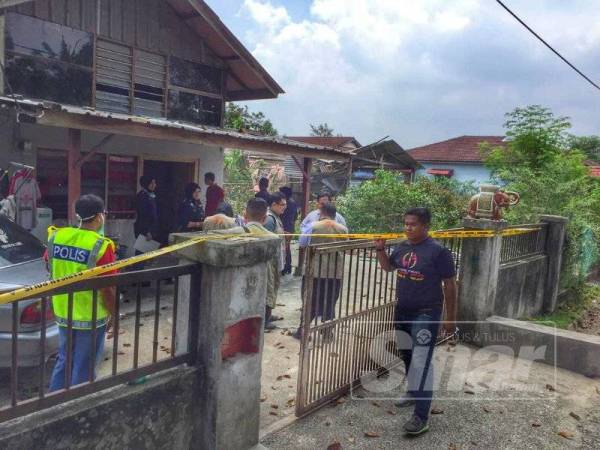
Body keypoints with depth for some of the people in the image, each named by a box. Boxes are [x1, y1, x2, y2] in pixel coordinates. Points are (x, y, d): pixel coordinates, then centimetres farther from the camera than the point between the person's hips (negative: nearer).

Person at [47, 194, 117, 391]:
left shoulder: (55, 237, -2)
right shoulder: (101, 246, -21)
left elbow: (51, 271, 12)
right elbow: (107, 289, -18)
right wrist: (113, 315, -4)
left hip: (62, 313, 6)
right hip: (91, 317, -6)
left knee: (64, 361, 23)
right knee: (84, 367, 10)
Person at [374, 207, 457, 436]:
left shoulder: (438, 251, -15)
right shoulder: (402, 247, 2)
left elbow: (449, 285, -10)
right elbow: (388, 267, 19)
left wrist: (450, 318, -9)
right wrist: (380, 249, 0)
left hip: (426, 315, -7)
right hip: (402, 311, 7)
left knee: (421, 362, -9)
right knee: (407, 355, 19)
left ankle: (421, 416, -4)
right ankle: (414, 392, 40)